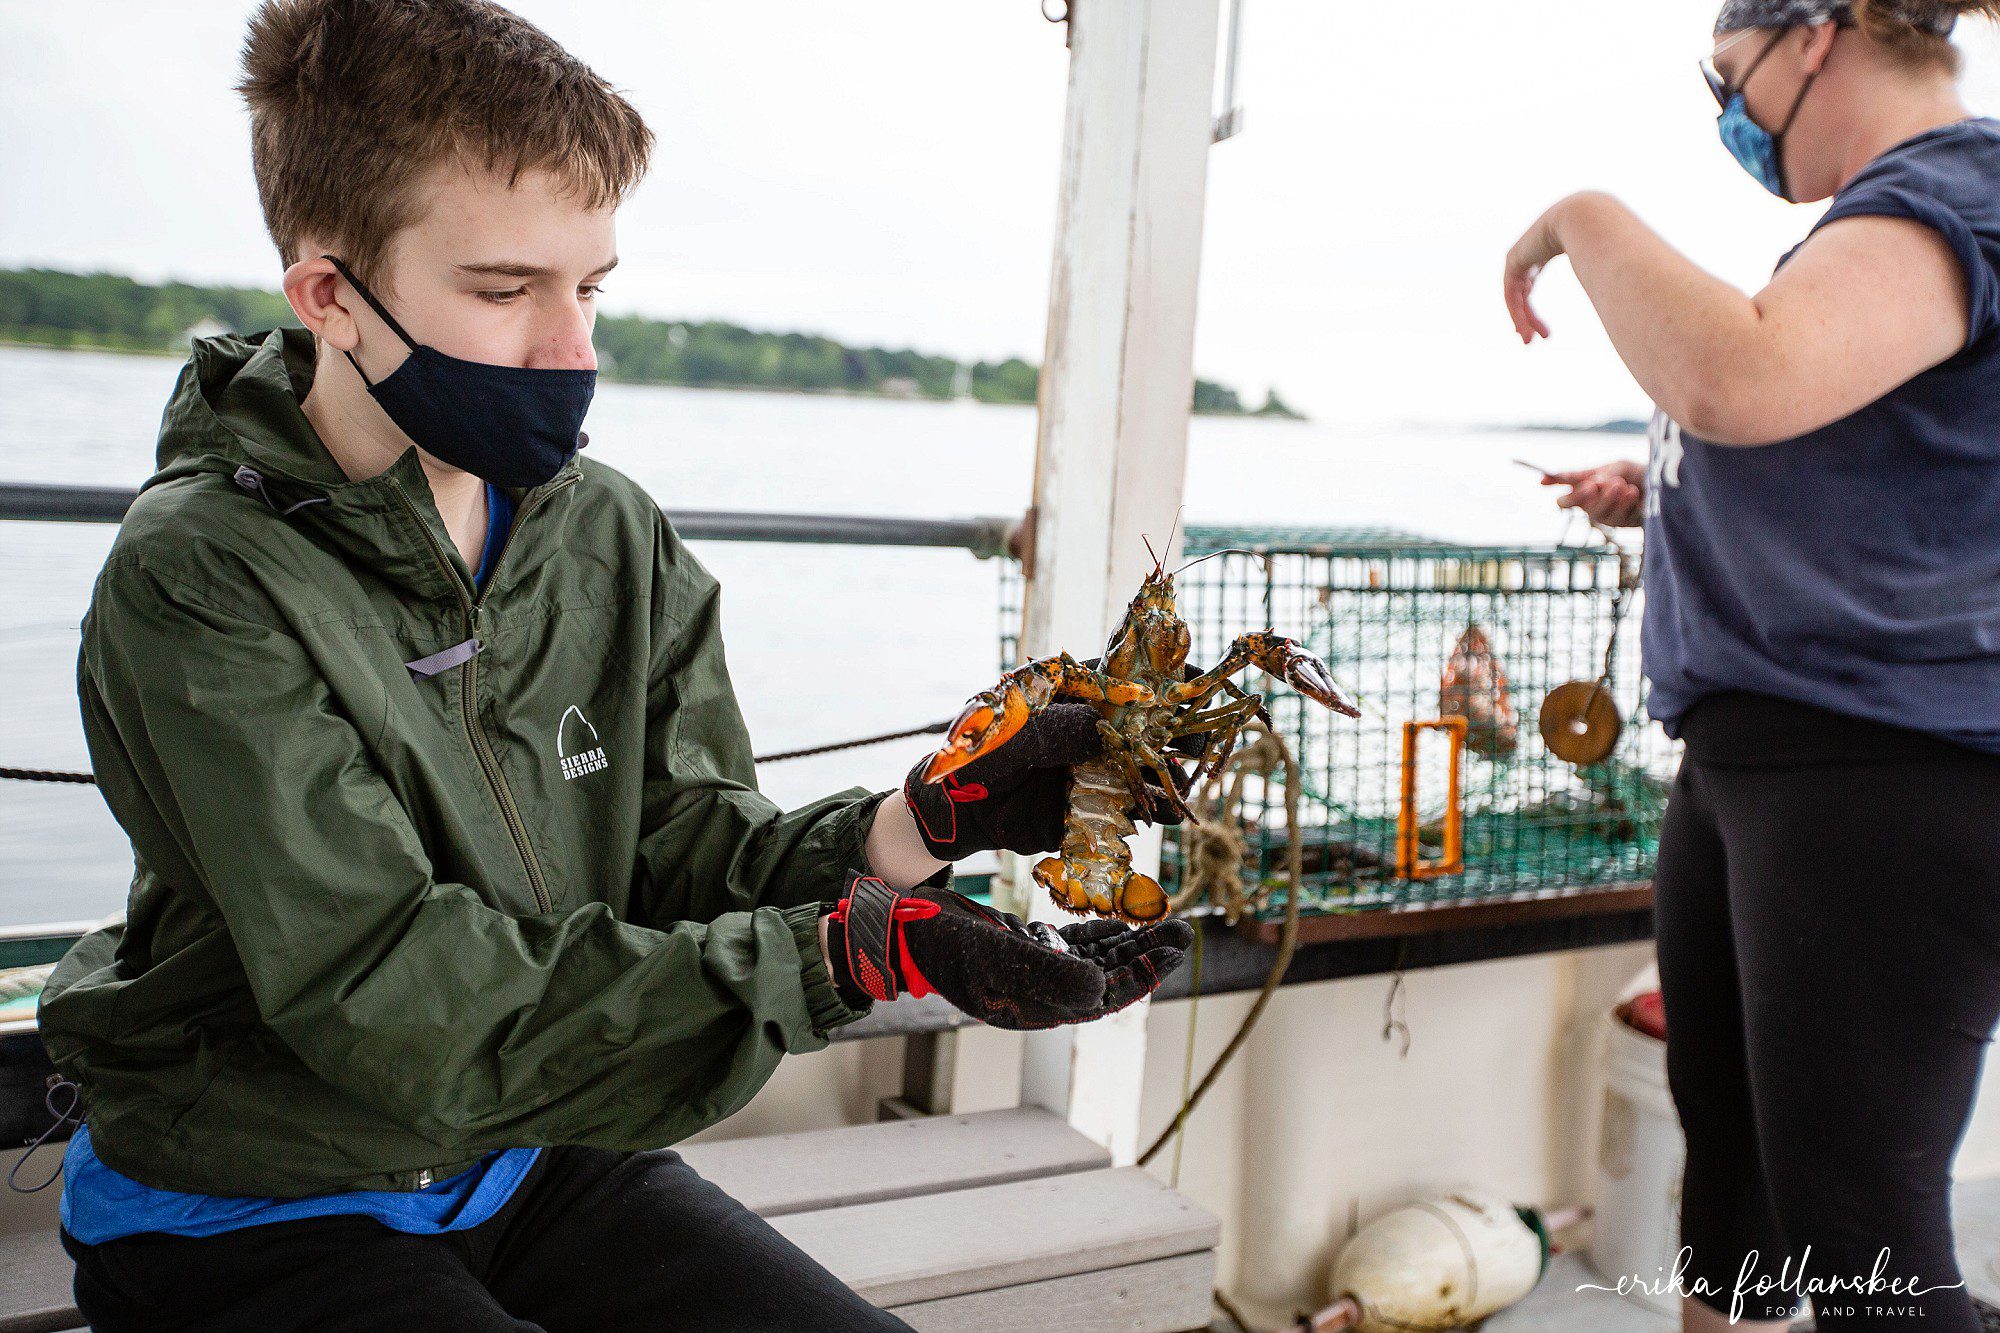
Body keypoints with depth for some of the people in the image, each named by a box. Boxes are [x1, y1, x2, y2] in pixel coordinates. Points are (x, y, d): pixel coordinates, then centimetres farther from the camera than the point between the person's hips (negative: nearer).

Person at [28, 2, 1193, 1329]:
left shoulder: (612, 534, -1)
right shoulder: (203, 581, -21)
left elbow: (685, 860, -5)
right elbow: (394, 997, -26)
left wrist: (926, 824, -24)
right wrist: (859, 956, -32)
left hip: (538, 1163, 6)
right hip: (257, 1220, -5)